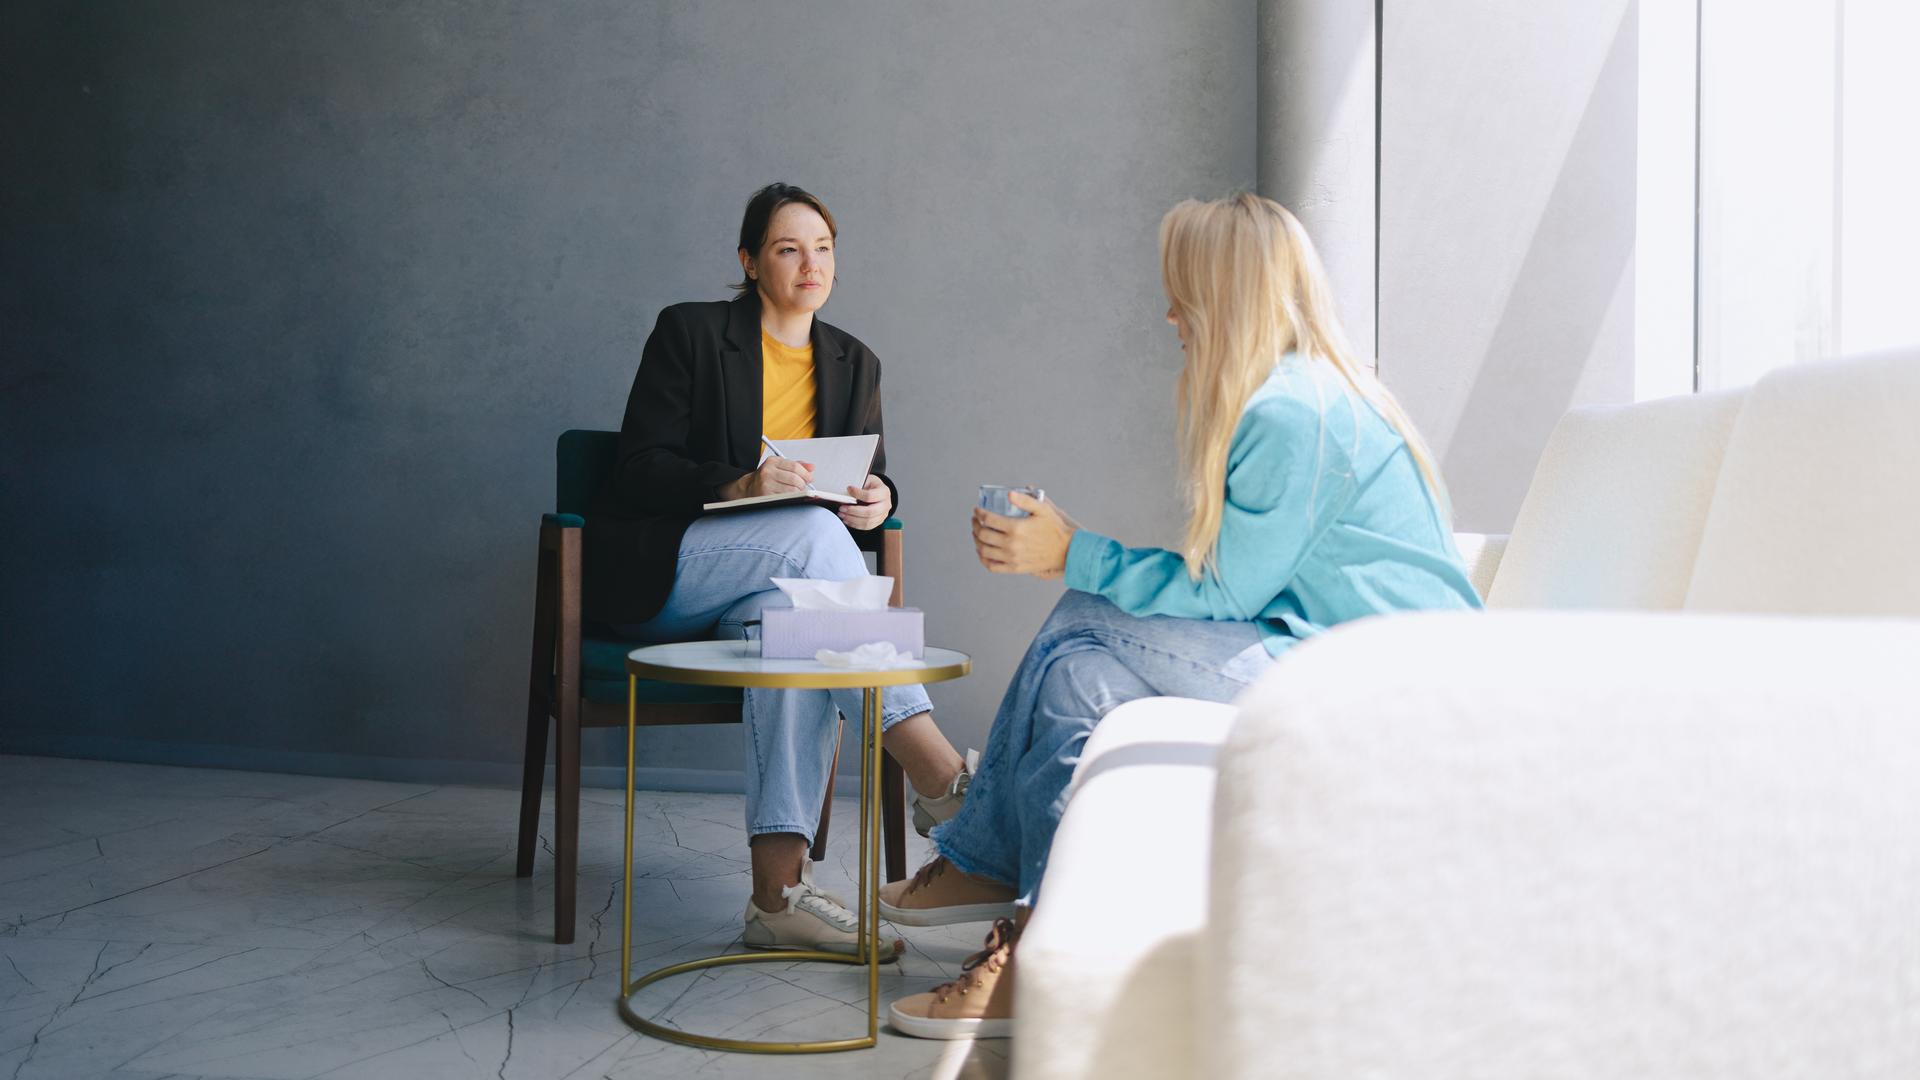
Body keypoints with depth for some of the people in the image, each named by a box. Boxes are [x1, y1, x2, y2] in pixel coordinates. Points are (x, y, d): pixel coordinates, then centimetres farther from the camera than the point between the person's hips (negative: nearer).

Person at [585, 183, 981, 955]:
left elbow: (870, 475, 12)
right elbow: (640, 467, -9)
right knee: (812, 530, -33)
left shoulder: (853, 363, 14)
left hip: (768, 582, 4)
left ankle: (778, 890, -41)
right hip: (657, 577, -3)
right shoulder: (689, 332, -1)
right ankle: (940, 778, -38)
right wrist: (738, 485, -27)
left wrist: (876, 498, -14)